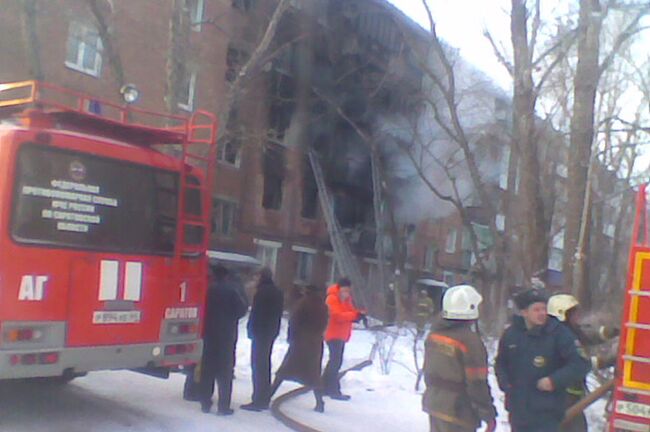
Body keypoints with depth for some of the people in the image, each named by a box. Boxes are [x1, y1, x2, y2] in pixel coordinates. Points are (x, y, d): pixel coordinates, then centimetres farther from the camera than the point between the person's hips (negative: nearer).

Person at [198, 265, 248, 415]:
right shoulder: (231, 290, -8)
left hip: (209, 334, 3)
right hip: (227, 335, -3)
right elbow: (241, 310, -5)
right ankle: (223, 406, 0)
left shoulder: (207, 290, -1)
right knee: (225, 371, 2)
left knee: (207, 370, 10)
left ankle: (205, 403, 13)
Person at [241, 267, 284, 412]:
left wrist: (250, 328, -9)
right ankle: (264, 399, 20)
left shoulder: (261, 292, -14)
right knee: (265, 364, 15)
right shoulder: (278, 293, 12)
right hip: (272, 331, 9)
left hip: (260, 331, -9)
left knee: (258, 364, -7)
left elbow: (255, 312, -16)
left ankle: (258, 400, -9)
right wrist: (275, 330, 17)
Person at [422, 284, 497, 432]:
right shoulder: (470, 340, -21)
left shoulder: (434, 333, 2)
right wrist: (489, 415, -11)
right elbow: (477, 383, -20)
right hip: (458, 411, -7)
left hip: (434, 404, 8)